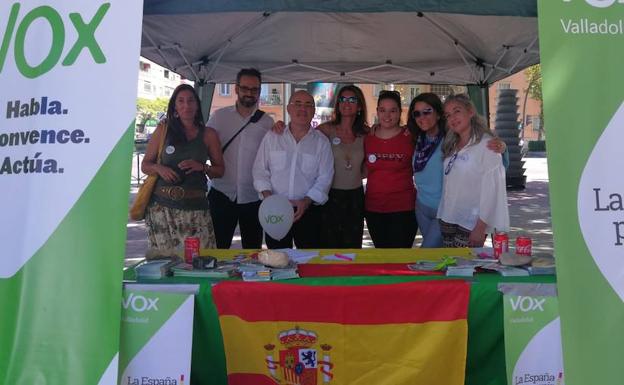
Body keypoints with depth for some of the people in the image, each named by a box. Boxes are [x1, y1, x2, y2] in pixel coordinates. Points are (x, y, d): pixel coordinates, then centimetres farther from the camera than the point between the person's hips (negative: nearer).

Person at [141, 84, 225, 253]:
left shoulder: (208, 134, 9)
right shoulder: (163, 129, 8)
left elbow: (220, 170, 11)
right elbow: (145, 165, 12)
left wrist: (202, 167, -7)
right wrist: (159, 168, -9)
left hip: (195, 207, 0)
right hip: (162, 205, 0)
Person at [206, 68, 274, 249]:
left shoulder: (267, 122, 3)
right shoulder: (219, 116, 3)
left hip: (253, 197, 1)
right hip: (222, 194, 0)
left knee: (252, 252, 12)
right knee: (217, 249, 6)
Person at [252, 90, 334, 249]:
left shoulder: (321, 142, 3)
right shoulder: (272, 137, 6)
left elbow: (324, 178, -2)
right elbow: (260, 169, 6)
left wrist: (306, 201, -15)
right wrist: (267, 195, -9)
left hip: (308, 210, 0)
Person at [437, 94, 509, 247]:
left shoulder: (486, 144, -9)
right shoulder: (451, 146, 13)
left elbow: (491, 188, -13)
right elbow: (448, 185, 12)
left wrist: (480, 228, -16)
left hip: (470, 224, -6)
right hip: (447, 220, 6)